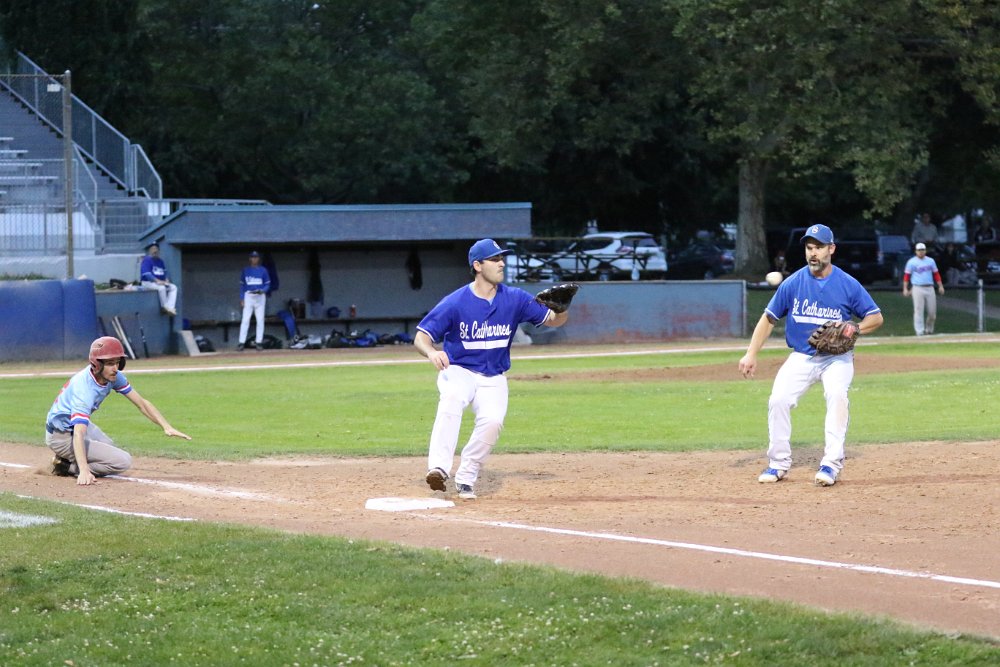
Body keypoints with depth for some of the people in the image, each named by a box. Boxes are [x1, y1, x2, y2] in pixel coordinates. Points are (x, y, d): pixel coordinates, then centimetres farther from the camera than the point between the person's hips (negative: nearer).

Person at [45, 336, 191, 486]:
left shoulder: (113, 375, -10)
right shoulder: (85, 389, -35)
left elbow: (141, 403, -5)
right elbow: (78, 434, -45)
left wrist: (167, 427, -19)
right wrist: (84, 471, -58)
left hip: (76, 424, 9)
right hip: (61, 437, -9)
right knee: (123, 461, -15)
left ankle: (67, 460, 18)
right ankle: (69, 467, -8)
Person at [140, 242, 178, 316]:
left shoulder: (160, 261, 18)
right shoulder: (147, 260, -7)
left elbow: (165, 273, 22)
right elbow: (146, 274, -18)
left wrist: (167, 280, -1)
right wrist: (157, 281, -25)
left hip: (161, 282, 8)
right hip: (148, 282, -8)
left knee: (173, 287, -10)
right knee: (161, 287, -34)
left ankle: (170, 307, -23)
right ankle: (164, 307, -21)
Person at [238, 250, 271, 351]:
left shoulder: (263, 270, 5)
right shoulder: (246, 270, 9)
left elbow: (267, 284, 5)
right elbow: (242, 285, 9)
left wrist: (262, 291, -15)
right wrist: (241, 299, 1)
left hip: (260, 296, 0)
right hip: (248, 296, 0)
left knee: (260, 319, 0)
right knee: (245, 319, -8)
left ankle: (259, 342, 6)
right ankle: (241, 342, -9)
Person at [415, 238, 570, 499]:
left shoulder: (514, 299, -3)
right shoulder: (455, 302, -12)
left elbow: (552, 321, 2)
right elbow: (421, 337, -12)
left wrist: (562, 309, -23)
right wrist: (432, 352, -35)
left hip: (493, 379, 2)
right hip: (458, 371, -2)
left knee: (492, 420, -27)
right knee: (452, 399, -36)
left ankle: (466, 478, -9)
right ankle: (439, 469, -45)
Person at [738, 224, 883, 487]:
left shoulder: (848, 285, -7)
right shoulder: (793, 283, -4)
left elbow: (876, 317, 1)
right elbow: (769, 318, 3)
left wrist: (855, 329, -20)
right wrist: (751, 354, -6)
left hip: (837, 358, -2)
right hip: (801, 357, 2)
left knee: (837, 396, -29)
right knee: (779, 399, -16)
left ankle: (831, 464, -24)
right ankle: (779, 463, 1)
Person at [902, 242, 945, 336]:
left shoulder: (930, 261, 13)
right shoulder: (911, 262, 2)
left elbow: (936, 274, 16)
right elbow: (906, 275, 2)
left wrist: (940, 286, 9)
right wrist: (905, 289, -5)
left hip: (929, 288, 4)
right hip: (918, 288, -4)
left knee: (932, 311, 2)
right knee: (919, 310, -9)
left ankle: (929, 329, 21)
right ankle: (920, 331, -7)